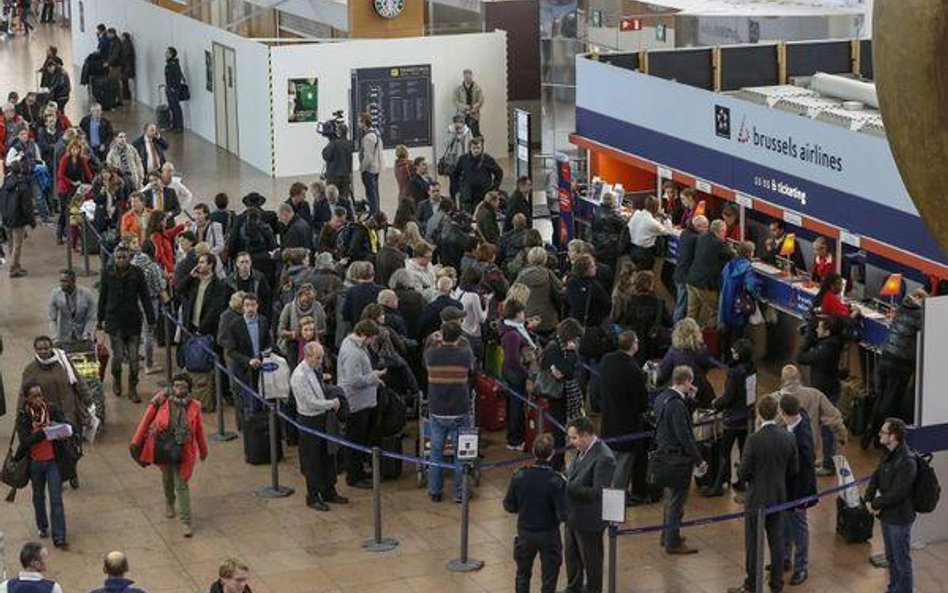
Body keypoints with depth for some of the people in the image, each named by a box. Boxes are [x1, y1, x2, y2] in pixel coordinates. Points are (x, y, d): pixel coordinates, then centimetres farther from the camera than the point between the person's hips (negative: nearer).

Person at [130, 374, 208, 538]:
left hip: (182, 450, -2)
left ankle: (186, 522, -1)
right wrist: (135, 442, -5)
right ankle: (169, 503, 52)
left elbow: (199, 430, 3)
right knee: (167, 478, 23)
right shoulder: (162, 400, -11)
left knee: (181, 485, -5)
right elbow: (147, 419, -6)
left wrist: (203, 451, 13)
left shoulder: (194, 406, -8)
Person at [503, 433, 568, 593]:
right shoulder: (557, 481, -23)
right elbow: (563, 515, -21)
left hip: (525, 533, 3)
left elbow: (509, 506, -5)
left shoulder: (518, 477, -14)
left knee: (522, 575, 22)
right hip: (548, 536, -3)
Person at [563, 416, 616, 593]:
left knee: (591, 561, 11)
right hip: (573, 515, 9)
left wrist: (569, 487, -27)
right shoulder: (583, 450, 2)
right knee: (572, 556, 23)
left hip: (588, 520, -9)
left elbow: (598, 492, -28)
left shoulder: (603, 458, -26)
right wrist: (566, 479, -2)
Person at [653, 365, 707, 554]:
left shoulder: (663, 397, 4)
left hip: (665, 452, 9)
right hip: (677, 457, -9)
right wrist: (698, 461, -18)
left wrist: (688, 397, 7)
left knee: (671, 497, 22)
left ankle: (667, 536, 34)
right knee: (676, 500, 1)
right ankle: (673, 542, 9)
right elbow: (684, 437, -24)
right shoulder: (677, 405, -24)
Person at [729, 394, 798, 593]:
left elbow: (743, 473, -16)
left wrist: (746, 479, 6)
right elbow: (794, 470, 2)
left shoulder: (754, 440, -21)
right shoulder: (789, 438, -7)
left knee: (753, 543, 7)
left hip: (757, 498, -5)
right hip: (779, 497, 5)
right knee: (776, 540, 14)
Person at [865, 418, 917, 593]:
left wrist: (875, 503, -14)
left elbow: (896, 494, -26)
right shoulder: (889, 455, 3)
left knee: (902, 562, 5)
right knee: (891, 558, 24)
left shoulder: (907, 462, -26)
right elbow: (875, 478, 9)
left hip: (899, 519, -9)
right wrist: (869, 500, -7)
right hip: (886, 515, 9)